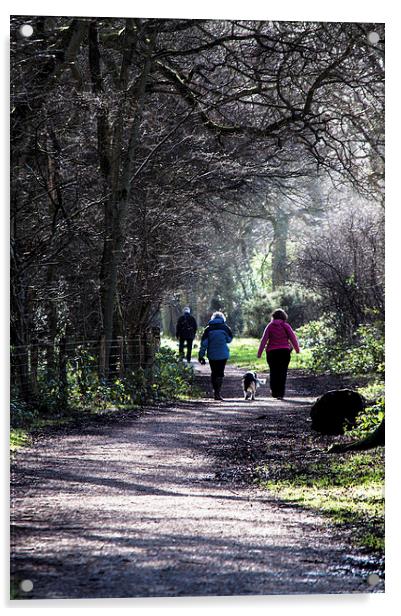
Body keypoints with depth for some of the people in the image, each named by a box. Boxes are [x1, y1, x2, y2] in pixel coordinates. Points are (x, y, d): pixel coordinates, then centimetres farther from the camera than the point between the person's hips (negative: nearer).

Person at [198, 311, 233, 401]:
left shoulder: (208, 329, -1)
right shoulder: (225, 327, -3)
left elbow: (204, 343, -3)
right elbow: (229, 339, 11)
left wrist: (201, 356, 0)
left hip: (212, 355, 1)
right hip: (223, 355, -1)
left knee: (214, 373, 13)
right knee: (220, 373, 0)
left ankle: (216, 392, 15)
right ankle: (218, 392, -13)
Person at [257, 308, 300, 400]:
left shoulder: (270, 326, 2)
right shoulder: (286, 326, 1)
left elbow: (264, 340, -3)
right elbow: (292, 338, 0)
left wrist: (259, 352, -1)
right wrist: (297, 349, 14)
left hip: (272, 352, 1)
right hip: (284, 351, -1)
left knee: (274, 372, 11)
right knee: (283, 372, 3)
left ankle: (274, 391, 7)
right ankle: (280, 393, -1)